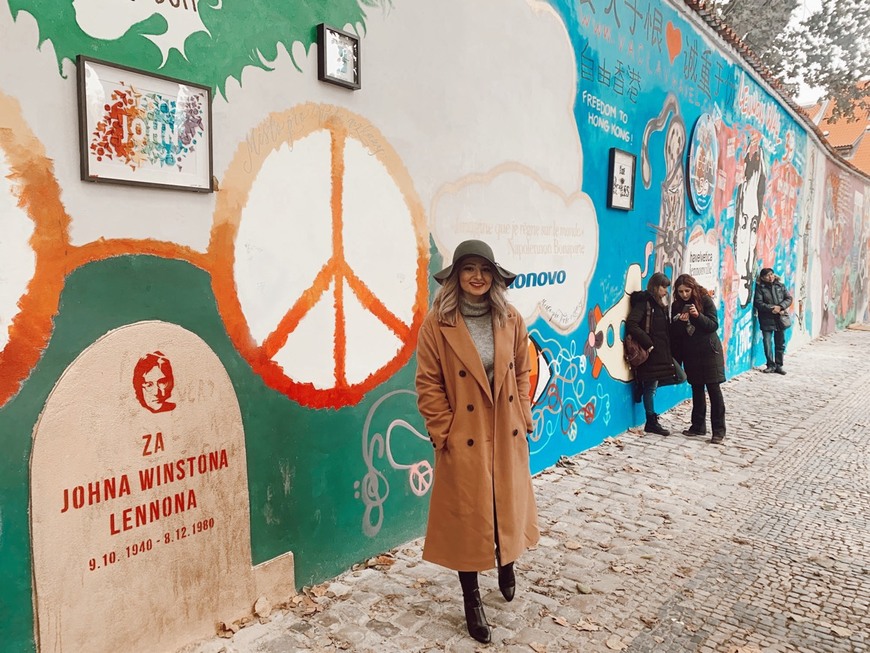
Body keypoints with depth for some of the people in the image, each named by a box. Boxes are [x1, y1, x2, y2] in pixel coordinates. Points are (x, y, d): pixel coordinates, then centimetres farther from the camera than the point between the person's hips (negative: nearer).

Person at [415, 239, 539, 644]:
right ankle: (472, 602, 26)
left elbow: (522, 373, 9)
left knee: (508, 506, 19)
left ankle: (506, 565, 49)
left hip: (507, 435, 4)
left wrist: (525, 416, 3)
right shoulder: (437, 324, -10)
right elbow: (428, 385, -9)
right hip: (464, 439, -3)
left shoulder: (511, 320, 1)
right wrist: (444, 433, -12)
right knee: (467, 516, 7)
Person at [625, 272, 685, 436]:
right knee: (651, 388, -1)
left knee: (681, 377, 14)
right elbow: (631, 324, -23)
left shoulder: (660, 305, 16)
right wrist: (647, 343, -22)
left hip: (663, 352, 9)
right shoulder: (644, 302, -12)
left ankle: (646, 385, 22)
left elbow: (666, 329, 19)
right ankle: (651, 422, 8)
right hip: (651, 353, -9)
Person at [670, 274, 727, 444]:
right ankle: (698, 425, 19)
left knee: (713, 389, -5)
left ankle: (719, 430, -2)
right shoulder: (677, 305, 3)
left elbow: (714, 325, -10)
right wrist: (681, 321, -18)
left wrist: (698, 315, -25)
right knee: (697, 389, 10)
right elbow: (674, 332, 2)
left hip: (709, 350, -4)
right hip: (690, 352, 4)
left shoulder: (705, 300, -7)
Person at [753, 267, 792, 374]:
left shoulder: (781, 285, 8)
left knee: (780, 343, 8)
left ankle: (779, 365, 19)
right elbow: (758, 302, -9)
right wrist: (771, 308, -19)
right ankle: (771, 365, 7)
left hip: (780, 318, 3)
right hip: (767, 319, -3)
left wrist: (780, 307, -13)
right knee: (767, 343, -5)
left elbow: (789, 298, 4)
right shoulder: (760, 287, -2)